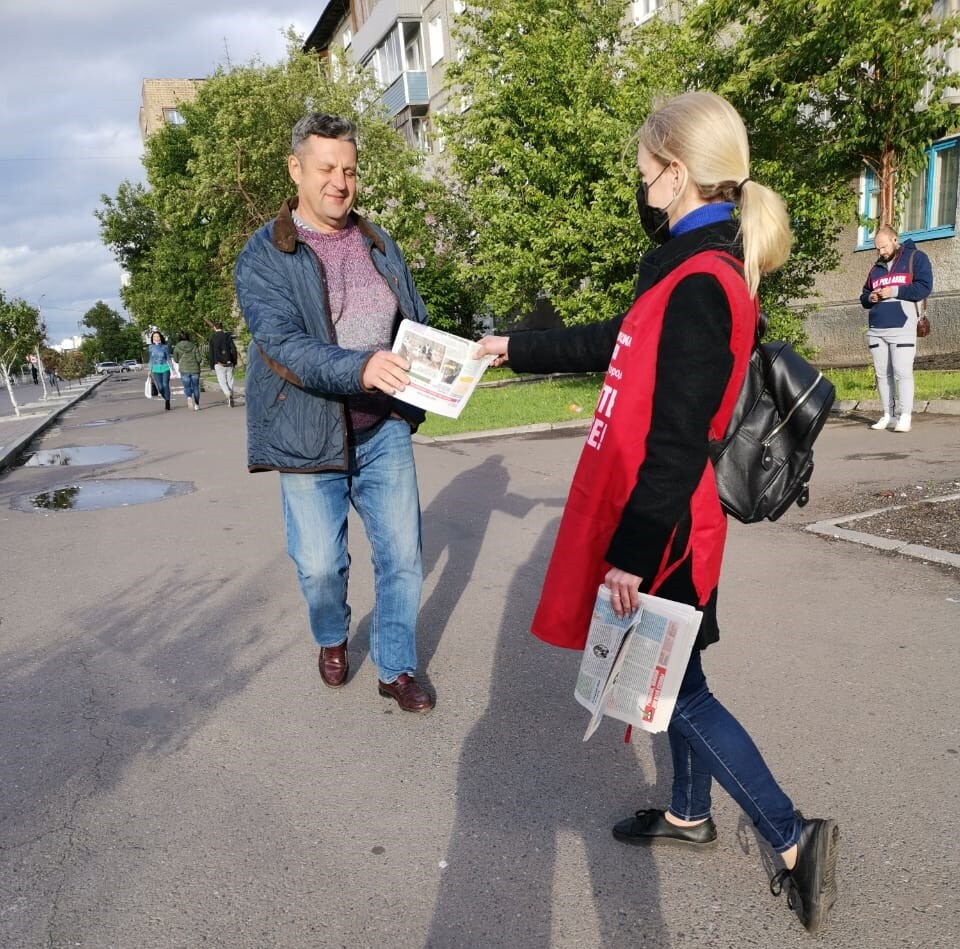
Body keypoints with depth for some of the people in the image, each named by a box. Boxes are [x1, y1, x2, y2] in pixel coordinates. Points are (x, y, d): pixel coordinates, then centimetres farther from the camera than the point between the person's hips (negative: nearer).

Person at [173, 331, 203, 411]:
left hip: (184, 369, 0)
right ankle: (196, 405, 8)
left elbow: (176, 360, 7)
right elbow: (198, 359, -3)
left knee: (187, 387, 8)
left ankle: (189, 397, -21)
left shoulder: (177, 347, 0)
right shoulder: (194, 346, -2)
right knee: (195, 386, 10)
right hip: (195, 369, 1)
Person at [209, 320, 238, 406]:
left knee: (222, 381, 1)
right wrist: (234, 362, 5)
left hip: (219, 364, -2)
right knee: (230, 381, 9)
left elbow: (211, 353, 2)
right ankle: (231, 399, 7)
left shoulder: (212, 338, 2)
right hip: (229, 363, 2)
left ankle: (228, 394, -25)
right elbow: (234, 349, -1)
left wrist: (212, 366, 7)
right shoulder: (228, 336, 4)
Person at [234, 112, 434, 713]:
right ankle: (332, 639, 39)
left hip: (384, 428, 4)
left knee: (402, 555, 6)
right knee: (319, 564, 6)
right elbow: (282, 343, -20)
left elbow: (417, 323, 13)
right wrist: (361, 368, -37)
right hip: (310, 434, -3)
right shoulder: (264, 256, -6)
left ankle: (397, 668, 25)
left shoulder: (379, 245, 9)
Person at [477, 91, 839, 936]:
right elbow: (618, 345, 21)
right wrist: (518, 349, 30)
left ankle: (794, 840, 21)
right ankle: (689, 813, 40)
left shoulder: (700, 285, -22)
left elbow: (677, 440, -26)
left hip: (660, 530, -9)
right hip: (662, 523, 9)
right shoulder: (695, 267, 9)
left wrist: (632, 551, -22)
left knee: (678, 690, 6)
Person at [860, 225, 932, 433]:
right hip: (875, 330, 6)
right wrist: (870, 298, 1)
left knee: (902, 373, -9)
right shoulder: (876, 268, 22)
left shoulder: (916, 258, 5)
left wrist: (894, 291, -12)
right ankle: (887, 415, 9)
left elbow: (924, 287, -6)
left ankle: (905, 417, -7)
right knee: (881, 374, 4)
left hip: (902, 328, -5)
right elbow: (863, 296, 24)